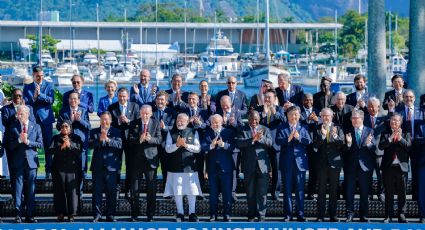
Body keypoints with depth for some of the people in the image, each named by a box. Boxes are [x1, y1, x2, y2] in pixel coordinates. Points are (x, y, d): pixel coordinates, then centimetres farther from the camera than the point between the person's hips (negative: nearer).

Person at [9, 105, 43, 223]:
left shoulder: (36, 127, 7)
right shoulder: (13, 127, 7)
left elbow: (40, 144, 2)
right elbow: (11, 146, 2)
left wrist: (28, 141, -10)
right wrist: (19, 140, -14)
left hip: (31, 161, 0)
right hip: (18, 161, 0)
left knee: (31, 189, 2)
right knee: (18, 187, -3)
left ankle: (29, 214, 6)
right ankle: (18, 214, -1)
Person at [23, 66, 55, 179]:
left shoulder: (49, 86, 6)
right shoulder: (27, 87, 8)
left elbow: (51, 100, -7)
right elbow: (25, 103, 0)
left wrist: (40, 94, -19)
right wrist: (34, 97, -16)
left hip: (46, 118, -1)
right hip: (32, 118, 1)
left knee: (48, 145, 0)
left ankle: (49, 170, 4)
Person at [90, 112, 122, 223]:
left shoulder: (116, 132, 5)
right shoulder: (94, 132, 10)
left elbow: (119, 145, -11)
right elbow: (91, 145, -4)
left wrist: (108, 139, -24)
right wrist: (99, 139, -20)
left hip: (111, 166, -1)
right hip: (97, 166, 1)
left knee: (111, 191, 2)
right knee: (97, 191, 1)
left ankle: (110, 215, 9)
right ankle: (97, 214, 7)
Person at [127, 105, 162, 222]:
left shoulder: (156, 123, 2)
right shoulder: (134, 123, 4)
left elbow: (159, 139, -5)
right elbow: (130, 140, -3)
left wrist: (150, 139, -23)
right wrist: (139, 140, -22)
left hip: (150, 158, -1)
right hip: (137, 158, 1)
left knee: (151, 188, 2)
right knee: (134, 187, 4)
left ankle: (150, 215, 9)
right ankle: (134, 215, 13)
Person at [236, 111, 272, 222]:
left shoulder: (265, 129, 10)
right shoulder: (242, 130, 5)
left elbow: (270, 143, -4)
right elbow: (238, 143, -11)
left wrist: (261, 138, -24)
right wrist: (252, 140, -22)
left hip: (262, 165, 0)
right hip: (249, 166, 0)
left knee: (262, 192, -3)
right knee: (250, 192, 8)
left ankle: (261, 216, 2)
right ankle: (251, 215, 17)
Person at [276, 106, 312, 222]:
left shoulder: (304, 128, 7)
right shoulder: (281, 128, 6)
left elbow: (309, 141, -5)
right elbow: (278, 141, -8)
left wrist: (299, 138, -19)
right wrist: (288, 139, -23)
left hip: (300, 162, 0)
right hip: (286, 163, 0)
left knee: (300, 189, 3)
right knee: (287, 189, 4)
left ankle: (300, 214, 10)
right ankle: (287, 214, 10)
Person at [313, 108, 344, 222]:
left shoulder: (338, 129, 4)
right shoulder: (317, 129, 3)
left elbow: (342, 144, -6)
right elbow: (315, 145, -8)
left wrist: (335, 136, -24)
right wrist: (323, 135, -23)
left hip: (335, 162, 1)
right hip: (322, 162, 0)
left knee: (334, 190, 5)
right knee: (321, 189, 1)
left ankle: (333, 214, 12)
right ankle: (321, 215, 4)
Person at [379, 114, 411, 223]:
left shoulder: (406, 134, 9)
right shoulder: (385, 134, 9)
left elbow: (408, 145, -7)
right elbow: (381, 146, -7)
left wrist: (400, 138, -20)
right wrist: (390, 138, -18)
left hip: (401, 166, 0)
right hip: (388, 166, 0)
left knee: (402, 193, 1)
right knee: (388, 193, 3)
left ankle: (401, 215, 6)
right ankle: (388, 215, 7)